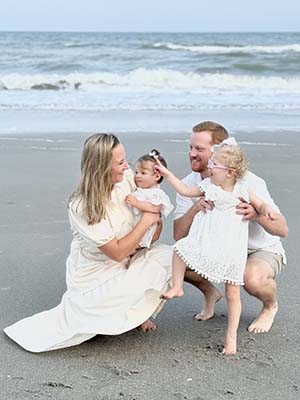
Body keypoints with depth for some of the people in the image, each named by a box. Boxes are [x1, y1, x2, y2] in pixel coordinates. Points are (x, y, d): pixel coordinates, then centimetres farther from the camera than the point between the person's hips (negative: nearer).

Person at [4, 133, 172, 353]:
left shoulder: (126, 178, -13)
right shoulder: (81, 208, -29)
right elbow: (117, 252, -26)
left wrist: (156, 221, -8)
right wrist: (146, 221, -22)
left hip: (126, 260, 6)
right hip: (95, 274, -6)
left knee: (168, 256, -15)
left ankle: (137, 312, 5)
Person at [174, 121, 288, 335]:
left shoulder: (248, 183, -24)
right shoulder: (189, 185, -11)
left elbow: (282, 229, -24)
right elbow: (178, 235, -17)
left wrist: (256, 214, -46)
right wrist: (195, 208, -36)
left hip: (261, 250, -4)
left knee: (252, 278, -37)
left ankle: (271, 306, 1)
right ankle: (211, 293, 12)